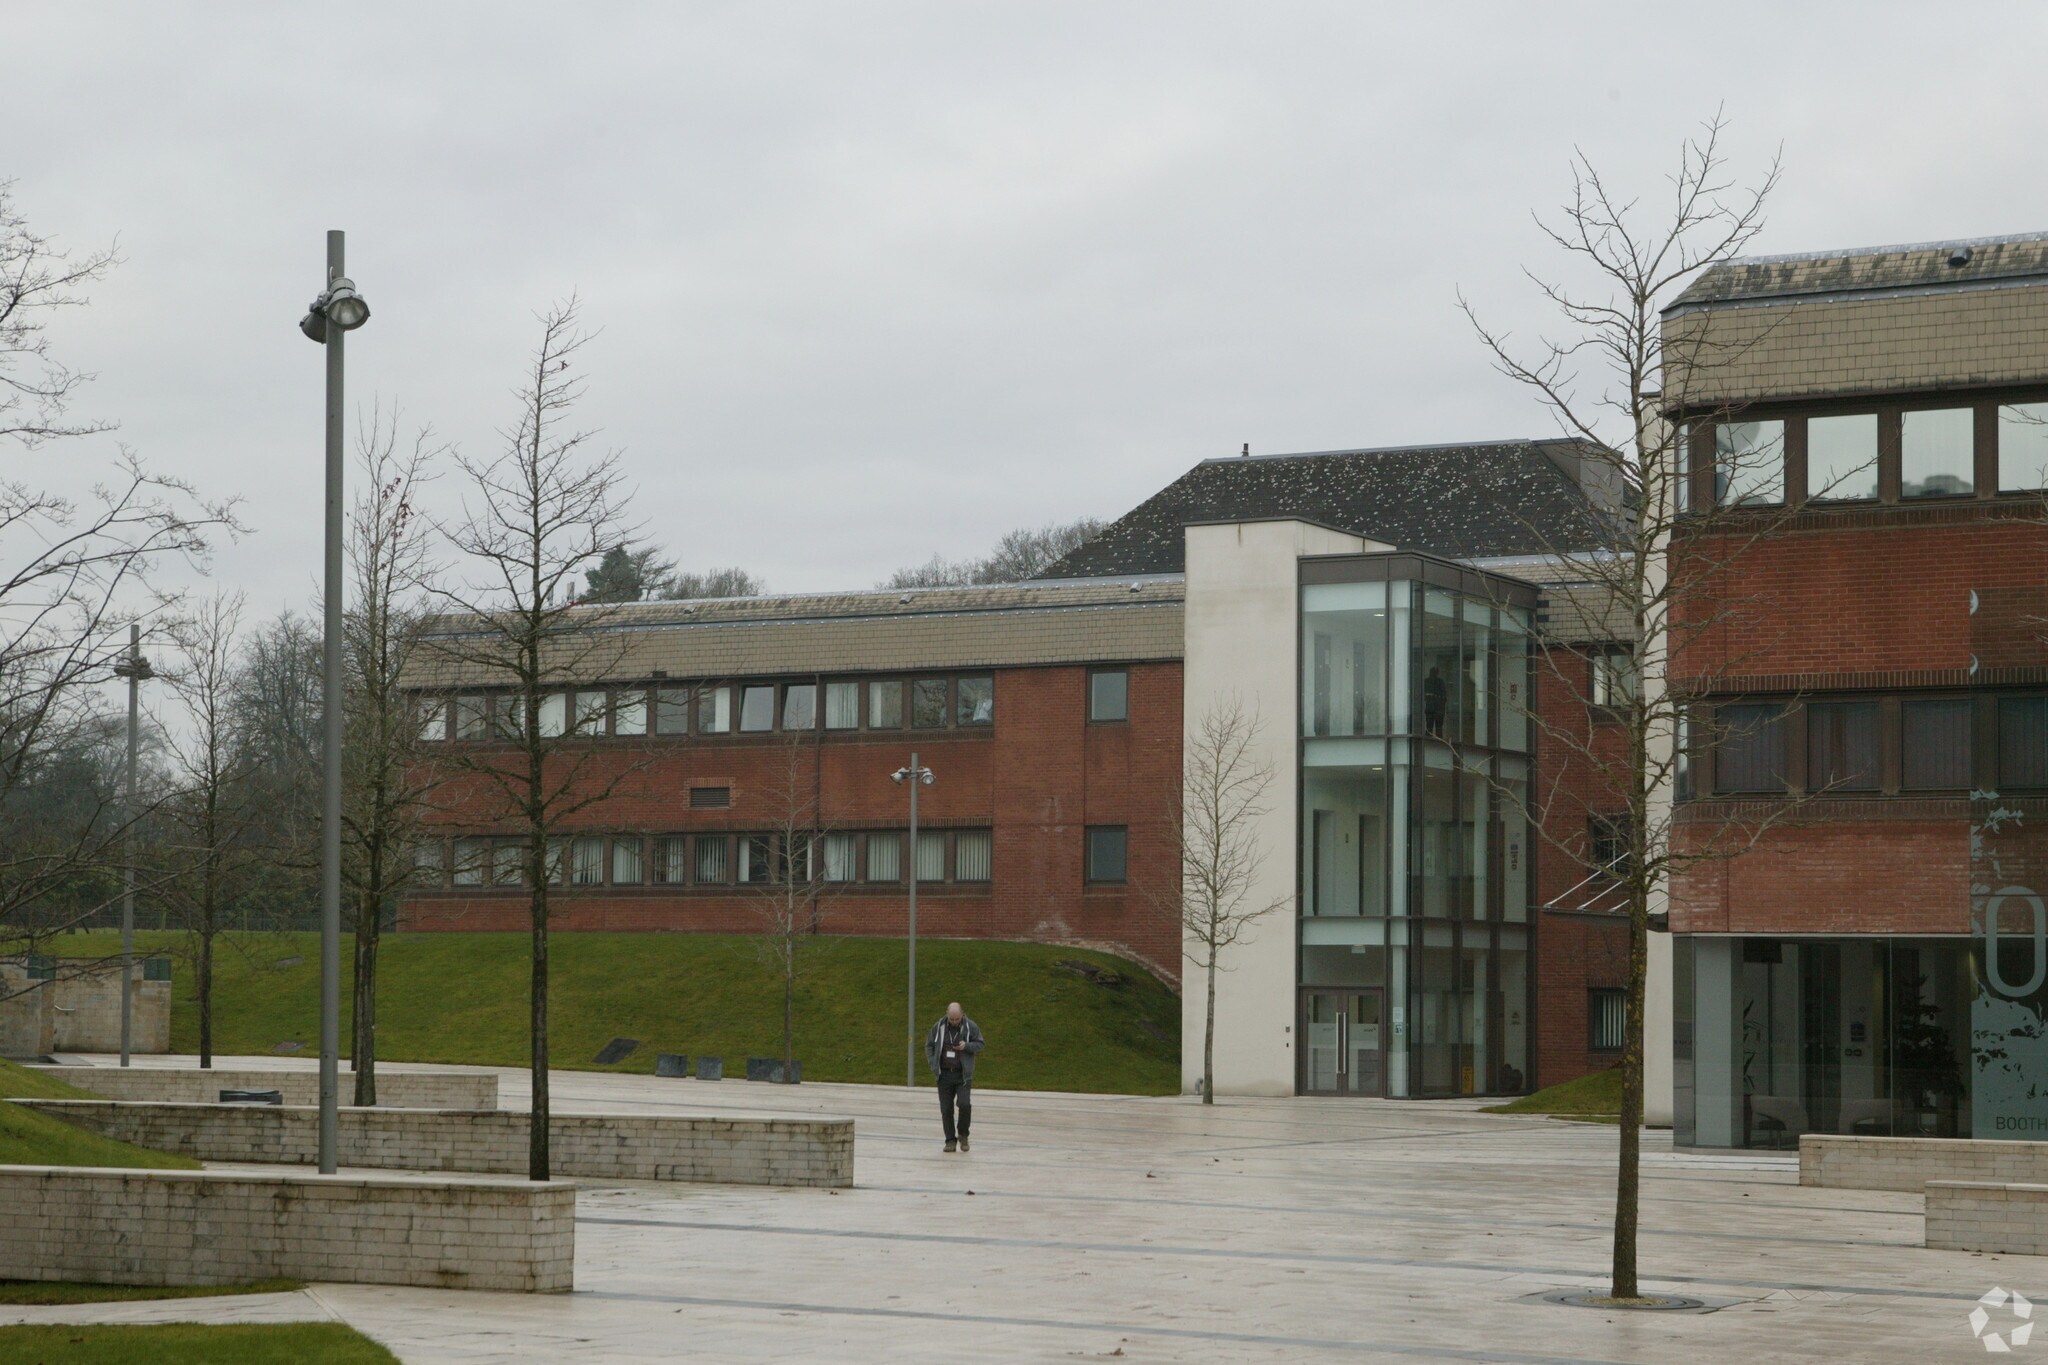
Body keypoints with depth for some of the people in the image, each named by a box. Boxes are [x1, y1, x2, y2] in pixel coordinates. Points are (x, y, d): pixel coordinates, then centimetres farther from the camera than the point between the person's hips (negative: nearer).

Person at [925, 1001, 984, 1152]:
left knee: (964, 1104, -17)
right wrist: (933, 1065, -1)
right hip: (944, 1074, 2)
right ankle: (951, 1141, 10)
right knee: (946, 1109, 1)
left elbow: (980, 1044, 4)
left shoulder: (971, 1026, -2)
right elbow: (929, 1046, 11)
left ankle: (963, 1135, 6)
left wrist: (967, 1046, -17)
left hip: (963, 1074, -2)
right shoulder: (938, 1027, 2)